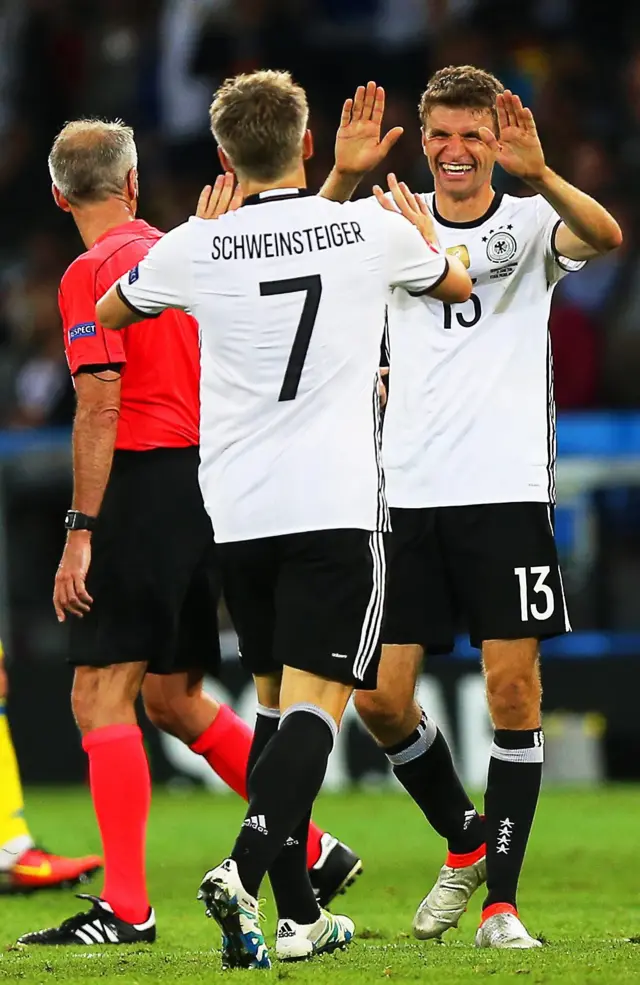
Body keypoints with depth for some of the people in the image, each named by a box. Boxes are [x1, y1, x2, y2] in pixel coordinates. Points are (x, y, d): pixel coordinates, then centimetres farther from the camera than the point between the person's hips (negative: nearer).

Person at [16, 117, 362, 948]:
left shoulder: (93, 272, -8)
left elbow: (100, 411, -15)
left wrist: (80, 532, -16)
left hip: (145, 483, -8)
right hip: (209, 486, 8)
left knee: (100, 696, -8)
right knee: (173, 698, 18)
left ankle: (125, 907, -14)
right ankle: (316, 852, 20)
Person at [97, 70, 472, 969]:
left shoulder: (197, 249, -1)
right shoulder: (372, 229, -2)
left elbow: (110, 311, 22)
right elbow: (458, 283, 22)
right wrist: (417, 218, 42)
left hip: (239, 514, 3)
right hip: (338, 507, -3)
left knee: (276, 699, 15)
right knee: (315, 700, -7)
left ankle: (299, 916, 16)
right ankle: (245, 869, -30)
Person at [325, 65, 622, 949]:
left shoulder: (530, 221, 2)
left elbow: (604, 236, -19)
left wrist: (538, 175, -38)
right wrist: (344, 177, -28)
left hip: (508, 491, -2)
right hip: (409, 494, 2)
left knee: (512, 692, -6)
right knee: (380, 700, 0)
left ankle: (501, 900, 1)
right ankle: (465, 843, 24)